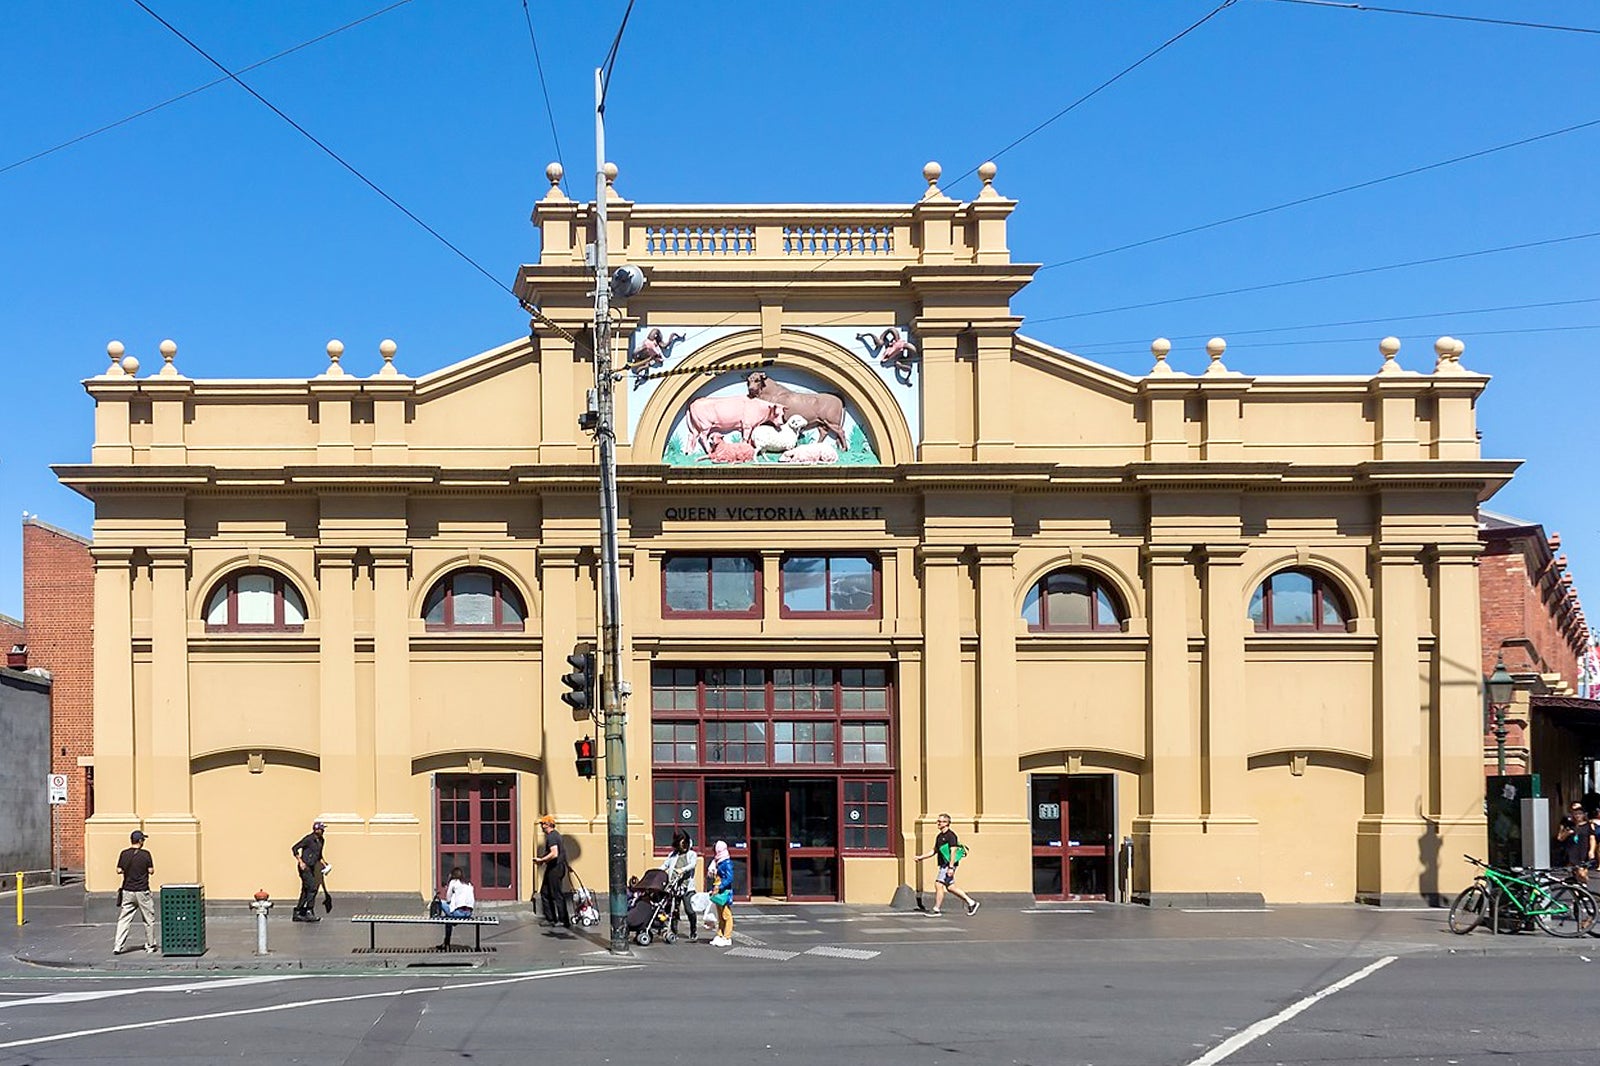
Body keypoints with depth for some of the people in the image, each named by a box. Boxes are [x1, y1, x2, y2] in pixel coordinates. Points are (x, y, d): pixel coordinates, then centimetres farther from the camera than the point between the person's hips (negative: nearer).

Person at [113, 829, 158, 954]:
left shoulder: (124, 854, -1)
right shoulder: (145, 854, -8)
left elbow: (119, 870, 0)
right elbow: (151, 871, -6)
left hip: (127, 891, 3)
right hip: (142, 891, -3)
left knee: (123, 919, 5)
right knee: (149, 919, 10)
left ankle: (118, 946, -2)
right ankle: (150, 945, 17)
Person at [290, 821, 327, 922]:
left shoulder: (321, 840, 10)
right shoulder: (308, 839, -14)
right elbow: (294, 849, -13)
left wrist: (322, 863, 12)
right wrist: (300, 861, -18)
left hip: (312, 868, 8)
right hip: (305, 867, -8)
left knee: (306, 891, 9)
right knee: (312, 888, -16)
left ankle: (298, 913, 15)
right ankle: (309, 912, -14)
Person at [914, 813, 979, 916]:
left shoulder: (950, 835, -13)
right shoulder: (939, 836, 16)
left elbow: (953, 851, -19)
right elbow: (934, 851, 24)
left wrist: (951, 867, -24)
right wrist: (921, 857, 16)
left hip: (949, 865, -10)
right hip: (943, 865, 10)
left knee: (938, 884, -10)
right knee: (950, 887, 11)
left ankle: (937, 910, -5)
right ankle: (971, 903, 19)